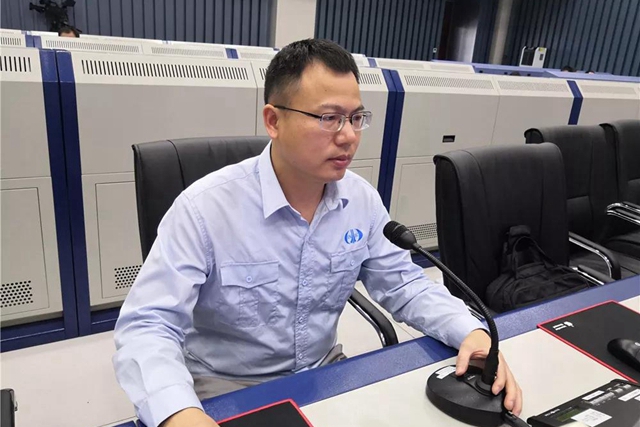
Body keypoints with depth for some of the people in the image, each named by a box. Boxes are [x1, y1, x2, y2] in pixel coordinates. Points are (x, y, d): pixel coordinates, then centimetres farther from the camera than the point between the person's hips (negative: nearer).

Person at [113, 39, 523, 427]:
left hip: (325, 373, 4)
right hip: (227, 391, -3)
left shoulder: (362, 199, -6)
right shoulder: (205, 208, -23)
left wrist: (471, 331, -16)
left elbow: (405, 285, 1)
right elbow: (147, 326, -23)